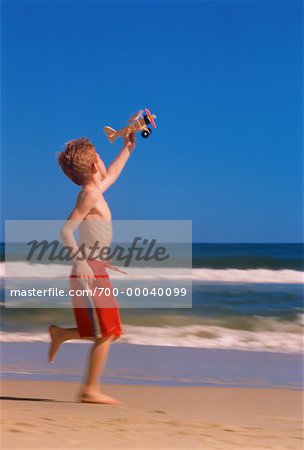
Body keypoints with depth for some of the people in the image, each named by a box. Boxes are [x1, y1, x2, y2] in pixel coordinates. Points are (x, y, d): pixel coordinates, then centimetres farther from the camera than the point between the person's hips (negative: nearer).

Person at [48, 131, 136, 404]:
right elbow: (66, 231, -20)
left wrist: (127, 149, 43)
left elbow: (111, 175, 38)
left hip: (96, 272, 9)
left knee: (106, 333, 11)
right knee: (104, 334, -8)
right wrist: (81, 261, -28)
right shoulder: (89, 195, -12)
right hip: (90, 272, -9)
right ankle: (91, 389, -5)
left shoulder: (95, 192, 16)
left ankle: (61, 335, 21)